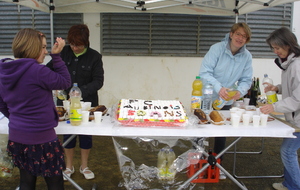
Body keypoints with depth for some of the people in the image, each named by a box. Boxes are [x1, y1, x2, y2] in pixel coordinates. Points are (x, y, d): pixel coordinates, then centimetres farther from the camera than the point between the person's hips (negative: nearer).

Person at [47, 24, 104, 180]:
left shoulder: (94, 57, -10)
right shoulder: (64, 52, -4)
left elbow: (98, 81, -14)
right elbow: (49, 68, -4)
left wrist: (81, 91, -28)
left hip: (86, 102, -1)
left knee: (86, 134, 11)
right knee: (67, 133, 13)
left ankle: (84, 166, 31)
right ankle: (69, 166, 32)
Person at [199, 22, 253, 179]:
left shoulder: (247, 56, -7)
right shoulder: (217, 49, -19)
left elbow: (246, 80, -4)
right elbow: (205, 72, -24)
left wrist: (240, 91, -27)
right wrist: (218, 88, -38)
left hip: (226, 102, 4)